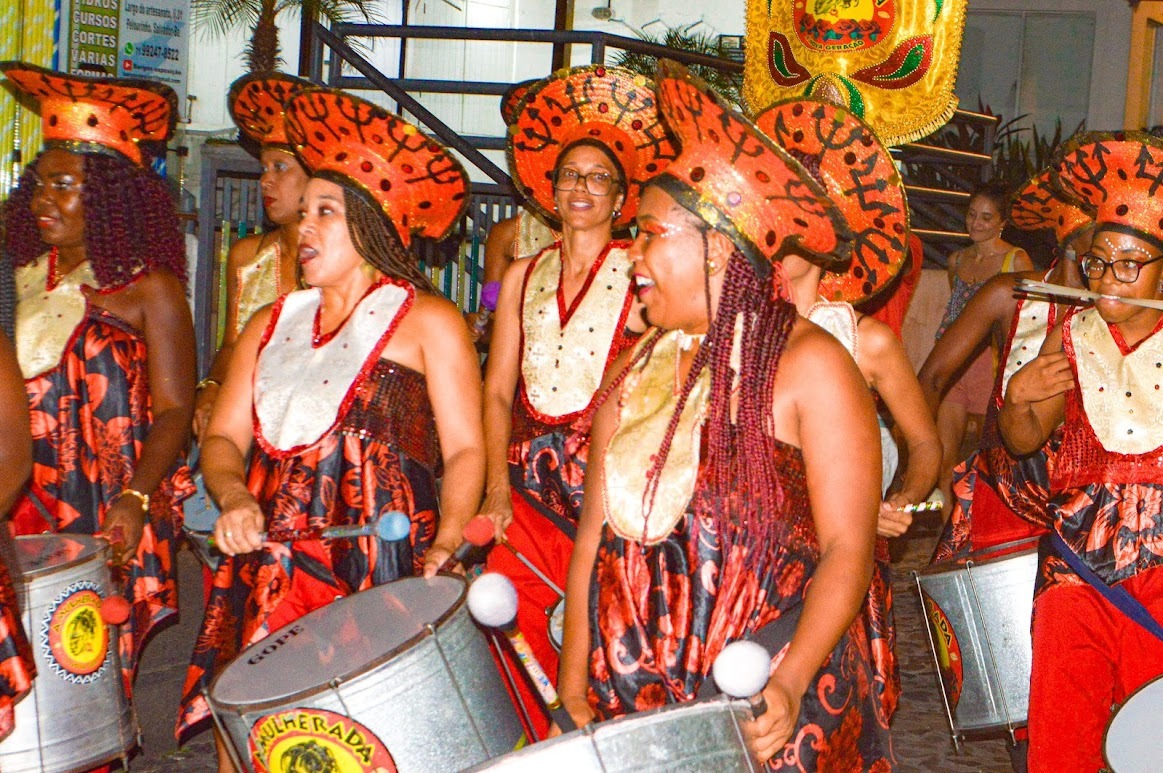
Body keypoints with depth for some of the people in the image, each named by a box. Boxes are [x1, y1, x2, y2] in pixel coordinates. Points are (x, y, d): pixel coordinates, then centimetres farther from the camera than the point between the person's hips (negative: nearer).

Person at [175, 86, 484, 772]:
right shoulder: (273, 326, 18)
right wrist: (234, 499, -7)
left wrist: (445, 544, -18)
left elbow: (466, 450, -4)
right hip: (268, 574, 5)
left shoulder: (427, 322, 2)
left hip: (379, 576, -5)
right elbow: (224, 438, 14)